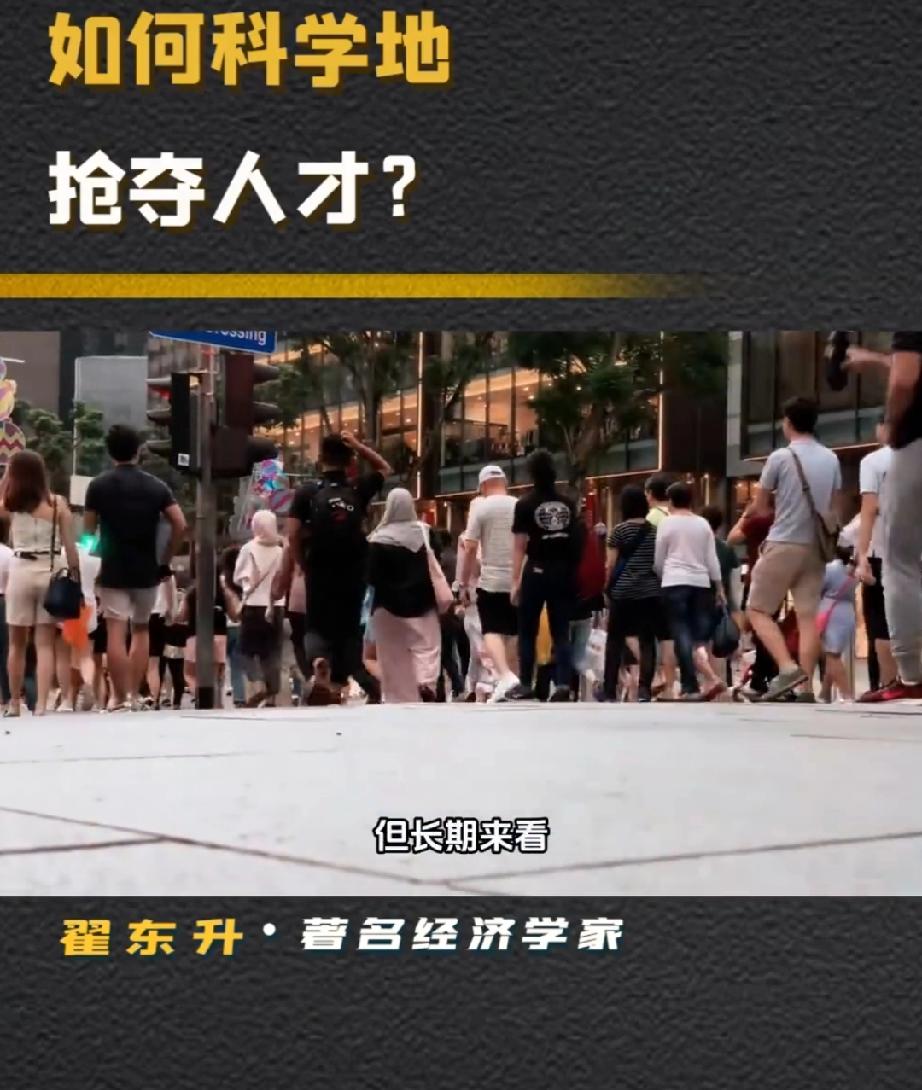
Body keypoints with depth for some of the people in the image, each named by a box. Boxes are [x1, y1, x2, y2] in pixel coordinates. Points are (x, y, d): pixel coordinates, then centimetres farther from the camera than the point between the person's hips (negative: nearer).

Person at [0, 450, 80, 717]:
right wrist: (75, 579, 4)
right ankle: (41, 704, -5)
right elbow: (70, 547, -4)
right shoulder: (58, 503, -2)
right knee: (45, 643, 1)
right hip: (51, 572, 0)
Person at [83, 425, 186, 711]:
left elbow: (88, 530, 0)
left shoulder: (99, 485, -2)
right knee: (141, 630, 17)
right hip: (147, 571, 3)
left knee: (116, 634, -5)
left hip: (113, 571, -2)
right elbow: (180, 525, -4)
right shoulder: (156, 486, 3)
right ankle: (135, 695, 14)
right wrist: (166, 560, 5)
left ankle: (122, 699, -10)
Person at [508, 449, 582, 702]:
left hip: (537, 572, -3)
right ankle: (563, 684, -6)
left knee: (527, 631, 8)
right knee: (561, 631, 4)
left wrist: (515, 581, -6)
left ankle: (525, 685, 9)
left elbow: (520, 546, -8)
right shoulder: (568, 503, 7)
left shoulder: (526, 504, -6)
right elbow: (577, 540, 11)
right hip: (563, 572, 4)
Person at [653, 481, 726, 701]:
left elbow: (658, 561, 5)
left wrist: (662, 577, 24)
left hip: (675, 583, -3)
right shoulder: (703, 524, 9)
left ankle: (690, 687, -7)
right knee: (698, 635, 7)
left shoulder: (666, 523, 1)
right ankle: (711, 679, -14)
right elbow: (712, 559, 9)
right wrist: (719, 587, 16)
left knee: (682, 634, -2)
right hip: (701, 583, 3)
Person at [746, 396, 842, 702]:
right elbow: (836, 508, 18)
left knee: (758, 611, 3)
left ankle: (788, 668, -15)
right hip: (816, 546, 5)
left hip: (784, 544, -5)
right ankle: (807, 687, -3)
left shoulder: (780, 457, -8)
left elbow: (759, 507, 1)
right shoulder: (831, 459, 7)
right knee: (807, 616, 3)